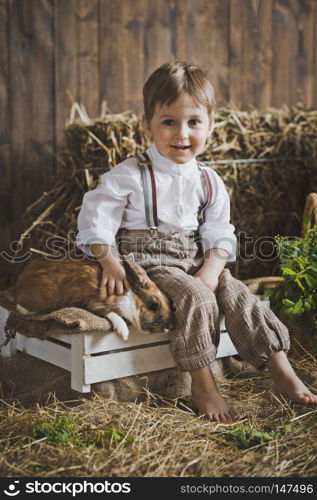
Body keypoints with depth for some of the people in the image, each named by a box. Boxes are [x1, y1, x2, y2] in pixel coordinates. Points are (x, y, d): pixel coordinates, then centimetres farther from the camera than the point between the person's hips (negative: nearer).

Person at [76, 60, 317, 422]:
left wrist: (211, 268, -12)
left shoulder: (209, 182, 7)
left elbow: (219, 233, 7)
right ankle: (202, 387, -17)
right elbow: (96, 216, -7)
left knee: (239, 295, -14)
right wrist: (110, 262, -18)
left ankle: (282, 374, -6)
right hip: (149, 262, -5)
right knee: (196, 297, -28)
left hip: (195, 261, 5)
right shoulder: (130, 175, -7)